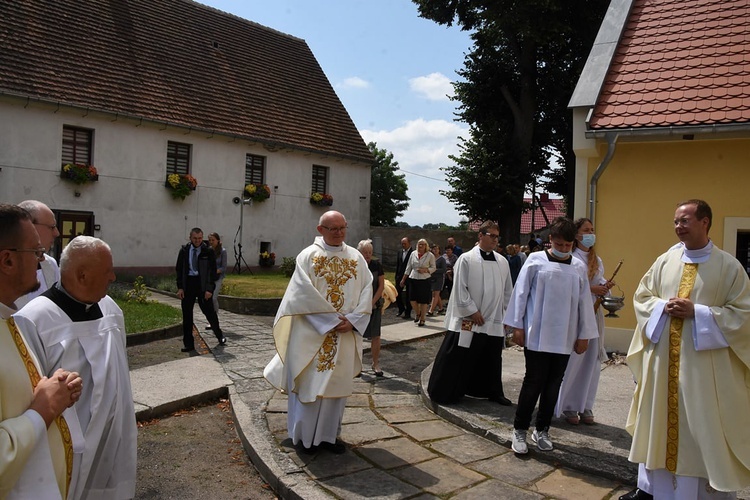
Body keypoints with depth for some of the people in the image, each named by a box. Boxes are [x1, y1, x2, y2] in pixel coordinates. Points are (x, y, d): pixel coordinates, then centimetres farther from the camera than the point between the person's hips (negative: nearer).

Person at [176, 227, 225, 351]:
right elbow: (179, 269, 7)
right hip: (188, 283, 2)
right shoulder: (184, 251, 5)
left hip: (203, 284, -2)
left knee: (209, 311, 3)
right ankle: (189, 344, 13)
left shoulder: (208, 252, -2)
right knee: (187, 315, 4)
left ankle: (220, 336, 26)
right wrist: (180, 287, -1)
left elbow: (213, 271, -2)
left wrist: (209, 289, -10)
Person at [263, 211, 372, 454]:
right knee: (309, 384, 5)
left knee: (337, 384, 10)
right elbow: (306, 295, -13)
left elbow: (367, 291, 1)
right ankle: (305, 435, 20)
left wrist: (352, 320, -12)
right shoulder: (308, 256, -6)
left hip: (344, 335, 4)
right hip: (312, 334, -4)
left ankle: (328, 434, 24)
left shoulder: (356, 258, 5)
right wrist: (332, 320, -17)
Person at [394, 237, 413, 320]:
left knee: (408, 296, 3)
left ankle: (407, 313, 12)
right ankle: (401, 309, 26)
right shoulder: (400, 252, 12)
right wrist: (396, 275, 11)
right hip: (400, 276, 6)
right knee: (397, 293, 6)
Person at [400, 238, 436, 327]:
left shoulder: (430, 255, 0)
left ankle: (422, 319, 15)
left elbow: (433, 268, 4)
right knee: (412, 299, -1)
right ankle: (417, 313, 27)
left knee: (423, 301, 0)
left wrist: (425, 270, -15)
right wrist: (403, 279, 12)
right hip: (413, 279, 3)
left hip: (424, 280, -3)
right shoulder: (413, 254, 8)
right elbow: (408, 267, 13)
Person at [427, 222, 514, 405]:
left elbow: (508, 291, 13)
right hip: (468, 321, -5)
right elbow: (460, 289, -10)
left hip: (494, 322, 5)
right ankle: (445, 393, 14)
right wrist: (472, 311, -12)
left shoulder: (502, 262, 7)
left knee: (493, 360, 16)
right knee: (458, 359, 2)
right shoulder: (466, 259, -8)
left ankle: (494, 392, 32)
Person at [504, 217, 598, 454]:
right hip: (537, 335, -3)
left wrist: (584, 335, 8)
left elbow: (584, 301, 9)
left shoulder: (578, 267, 5)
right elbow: (521, 293, -1)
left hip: (564, 338, 3)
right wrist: (517, 326, -3)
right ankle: (519, 429, 11)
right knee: (534, 382, -2)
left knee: (553, 385, 9)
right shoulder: (536, 260, -3)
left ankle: (542, 430, 24)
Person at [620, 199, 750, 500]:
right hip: (662, 360, 4)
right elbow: (641, 297, 11)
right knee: (658, 422, 13)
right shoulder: (665, 261, 5)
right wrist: (663, 307, -9)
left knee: (702, 430, 3)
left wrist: (697, 312, -16)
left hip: (704, 366, -4)